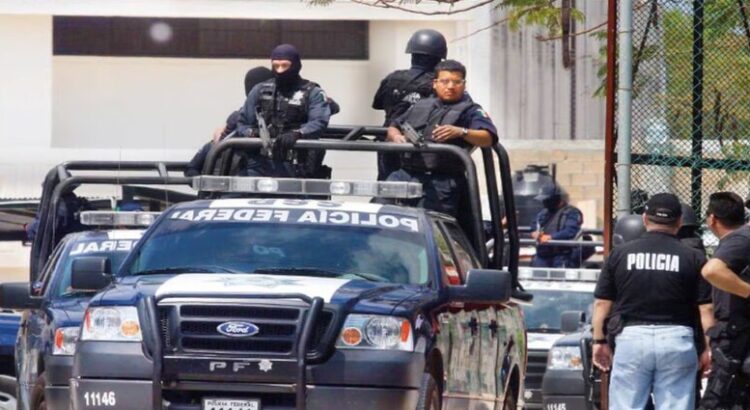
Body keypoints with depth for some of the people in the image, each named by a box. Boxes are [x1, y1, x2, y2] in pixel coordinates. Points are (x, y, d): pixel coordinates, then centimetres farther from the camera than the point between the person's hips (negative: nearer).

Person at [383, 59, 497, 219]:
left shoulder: (469, 111, 11)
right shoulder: (421, 106, 28)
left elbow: (488, 138, -5)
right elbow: (393, 127, 30)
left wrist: (461, 132, -24)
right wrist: (396, 136, 4)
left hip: (440, 182, -5)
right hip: (405, 174, 5)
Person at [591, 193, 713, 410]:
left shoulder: (620, 254, 5)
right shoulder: (693, 258, 1)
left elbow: (602, 303, 6)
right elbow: (707, 309, -3)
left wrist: (600, 341, 14)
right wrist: (709, 348, 3)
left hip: (631, 336, 1)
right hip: (677, 340, -1)